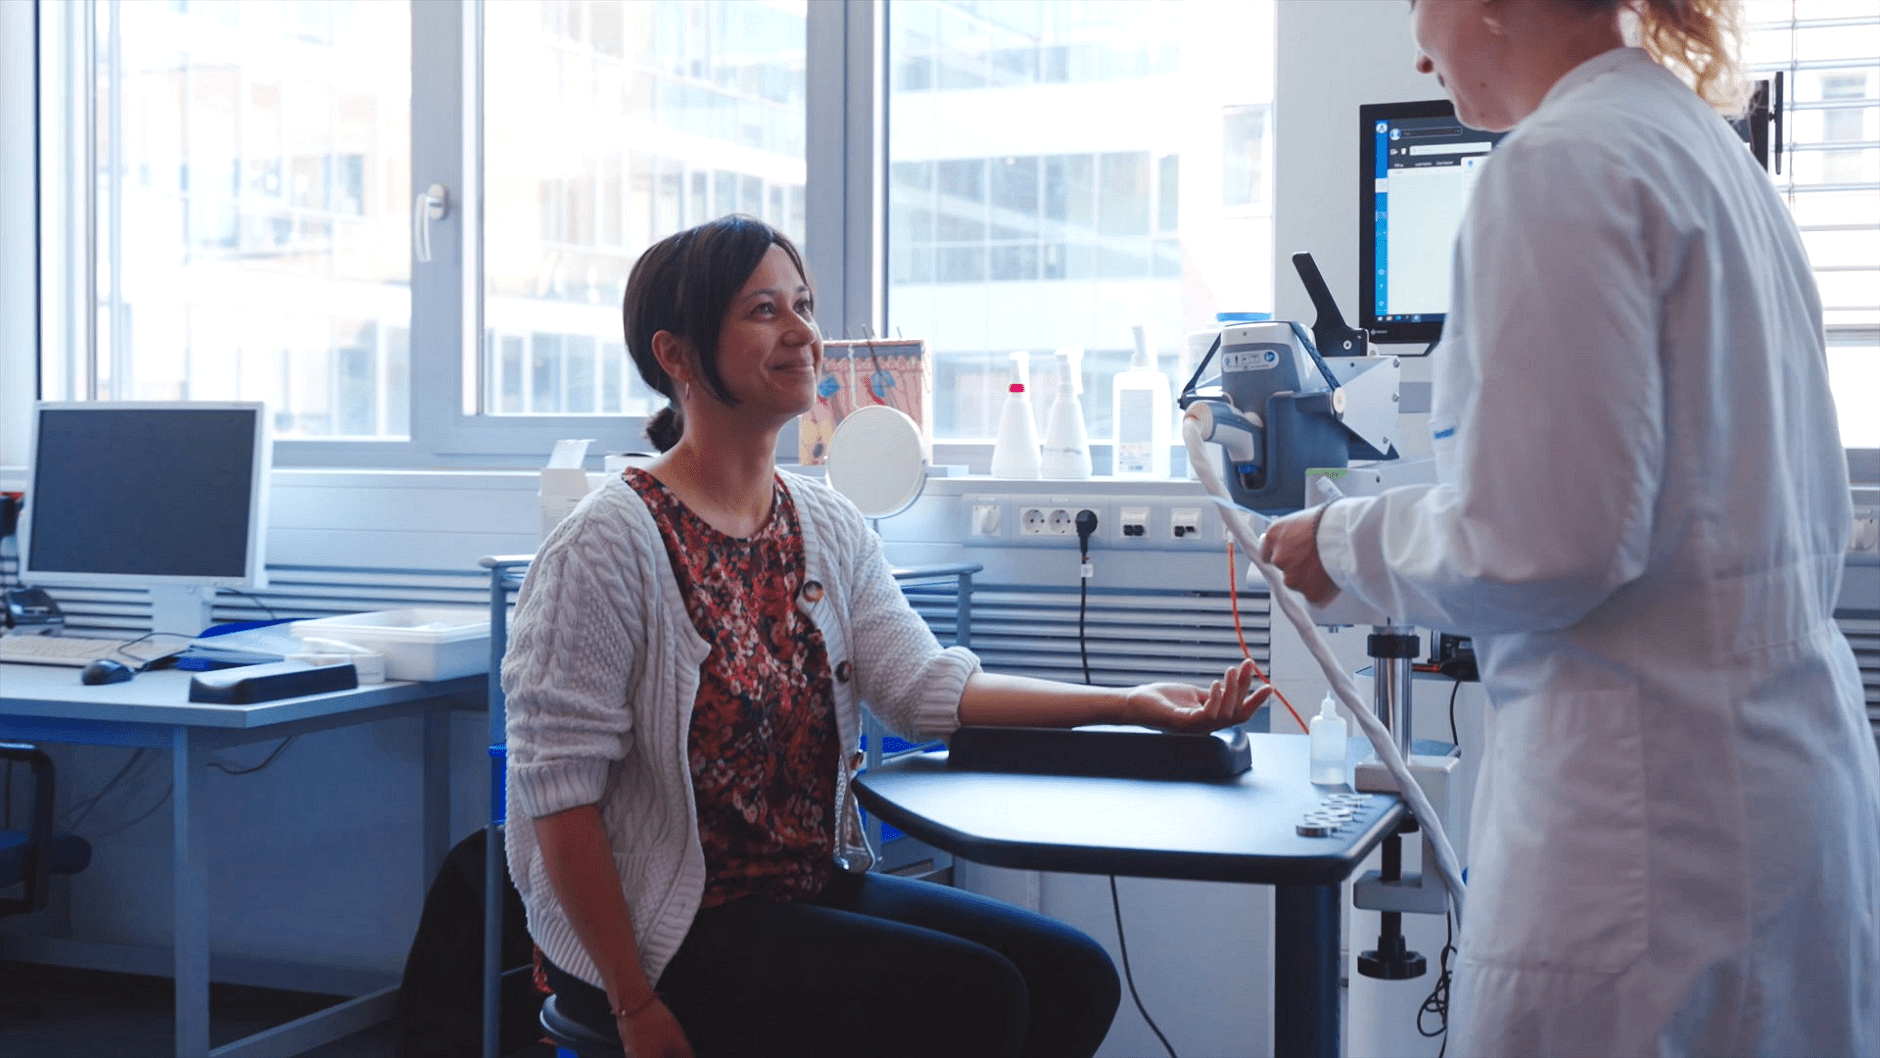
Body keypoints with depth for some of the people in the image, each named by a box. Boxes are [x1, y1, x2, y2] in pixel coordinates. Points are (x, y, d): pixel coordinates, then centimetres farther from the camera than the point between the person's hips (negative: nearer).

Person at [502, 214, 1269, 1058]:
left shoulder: (828, 528, 8)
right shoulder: (609, 546, -15)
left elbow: (924, 685, -3)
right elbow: (560, 795, -16)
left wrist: (1128, 705, -14)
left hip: (815, 888, 7)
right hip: (668, 928, -7)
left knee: (1072, 976, -4)